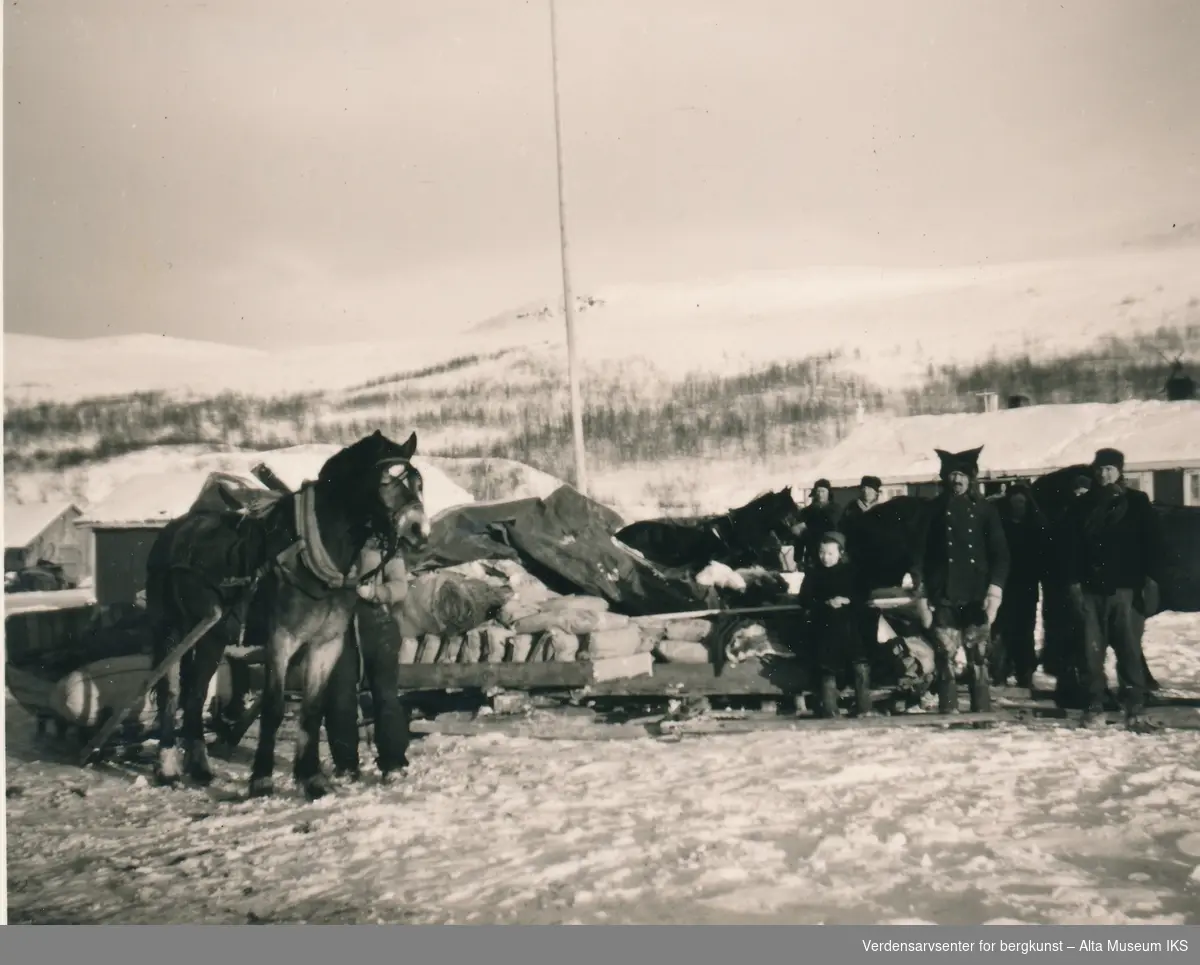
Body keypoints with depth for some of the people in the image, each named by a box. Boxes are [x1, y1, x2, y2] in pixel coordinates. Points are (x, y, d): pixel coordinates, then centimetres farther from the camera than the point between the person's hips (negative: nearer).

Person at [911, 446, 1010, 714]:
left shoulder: (985, 509, 9)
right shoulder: (934, 510, 8)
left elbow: (1000, 553, 7)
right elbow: (919, 555, 6)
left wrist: (995, 591, -4)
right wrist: (921, 596, -1)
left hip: (977, 598, 0)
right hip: (943, 599, 0)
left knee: (979, 661, -1)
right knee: (945, 662, -3)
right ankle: (948, 714, 2)